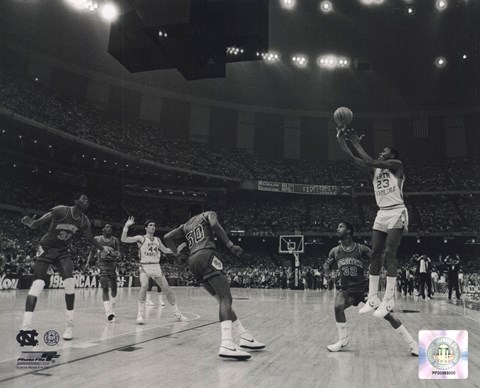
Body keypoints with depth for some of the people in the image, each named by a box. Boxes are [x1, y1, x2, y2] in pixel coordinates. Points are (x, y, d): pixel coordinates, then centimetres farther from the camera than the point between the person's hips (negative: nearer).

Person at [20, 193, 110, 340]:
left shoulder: (84, 221, -4)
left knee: (70, 283, -13)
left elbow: (90, 238, 12)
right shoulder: (61, 211, -21)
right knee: (37, 284, -16)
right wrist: (30, 223, -41)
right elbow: (38, 223, -21)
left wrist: (102, 249, 13)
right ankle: (26, 326, -12)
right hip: (46, 249, -4)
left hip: (63, 251, 4)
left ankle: (70, 324, -3)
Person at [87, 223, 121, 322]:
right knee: (105, 288, -15)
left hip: (112, 264, 2)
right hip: (102, 265, -2)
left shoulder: (115, 240, 4)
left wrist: (115, 253, -22)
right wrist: (88, 262, 20)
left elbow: (118, 253, 0)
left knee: (113, 289, 6)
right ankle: (108, 313, -22)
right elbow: (93, 251, 18)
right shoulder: (97, 239, 4)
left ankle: (112, 309, 28)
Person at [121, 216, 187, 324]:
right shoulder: (141, 238, -3)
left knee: (167, 288, 3)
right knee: (144, 286, -30)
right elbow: (123, 239, -11)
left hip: (156, 267, 5)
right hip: (145, 267, -5)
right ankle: (140, 314, -20)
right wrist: (126, 226, -21)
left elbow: (165, 250, 23)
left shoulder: (157, 240, 12)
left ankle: (177, 314, 14)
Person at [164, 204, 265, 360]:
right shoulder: (208, 214, 17)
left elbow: (168, 237, 22)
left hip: (193, 261, 7)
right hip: (207, 255, -6)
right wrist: (230, 245, -6)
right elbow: (215, 224, -6)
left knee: (223, 299, 12)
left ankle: (246, 338, 13)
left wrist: (178, 254, 27)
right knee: (226, 298, -16)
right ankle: (227, 344, -36)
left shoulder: (185, 226, 31)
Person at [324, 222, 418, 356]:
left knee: (386, 314, -11)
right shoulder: (335, 251, -3)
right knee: (338, 306, -27)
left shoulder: (362, 249, -12)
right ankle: (343, 341, -5)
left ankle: (412, 344, 2)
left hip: (364, 288, -2)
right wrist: (327, 265, -12)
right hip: (347, 290, 2)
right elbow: (326, 269, 10)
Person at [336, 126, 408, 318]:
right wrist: (340, 139, -3)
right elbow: (352, 158, 5)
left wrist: (357, 144, -11)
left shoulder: (396, 164, -3)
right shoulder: (375, 170, 15)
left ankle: (389, 299, -13)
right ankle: (373, 298, 3)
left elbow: (371, 162, -18)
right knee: (375, 254, 0)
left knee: (389, 253, -15)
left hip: (396, 212, -7)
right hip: (382, 214, 7)